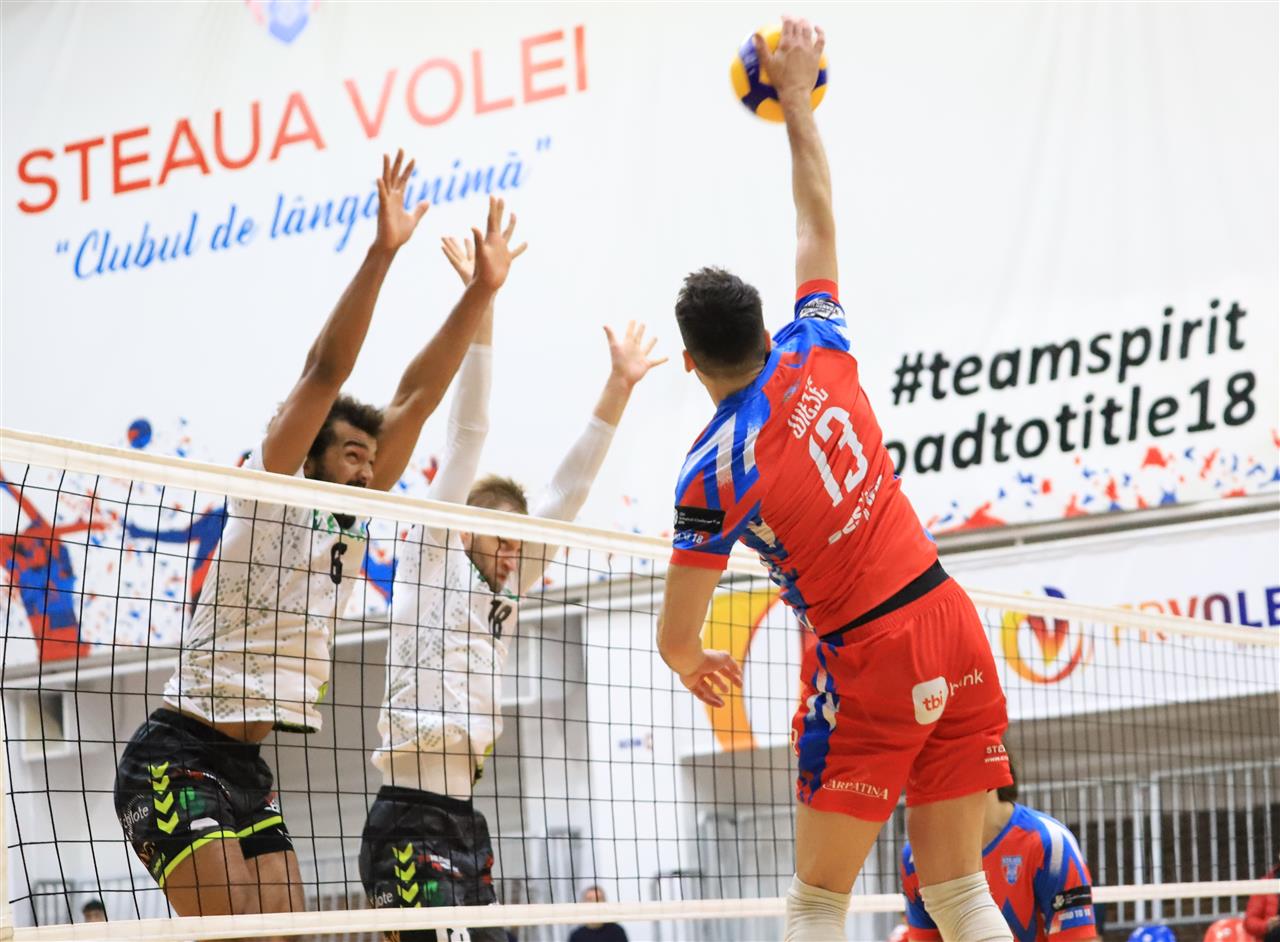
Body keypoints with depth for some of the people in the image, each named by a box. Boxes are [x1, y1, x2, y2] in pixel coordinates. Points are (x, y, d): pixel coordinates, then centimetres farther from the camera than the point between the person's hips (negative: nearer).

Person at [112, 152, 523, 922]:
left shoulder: (352, 520, 12)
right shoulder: (269, 492, -6)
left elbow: (417, 398, 9)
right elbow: (324, 373, -16)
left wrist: (482, 290, 6)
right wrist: (383, 250, -22)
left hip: (248, 769, 8)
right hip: (178, 759, -8)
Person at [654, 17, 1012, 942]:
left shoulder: (711, 473, -9)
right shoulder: (815, 353, 1)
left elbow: (675, 636, -2)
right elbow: (818, 217, 18)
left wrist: (695, 663, 22)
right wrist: (796, 97, 27)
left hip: (867, 664, -5)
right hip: (953, 628, 5)